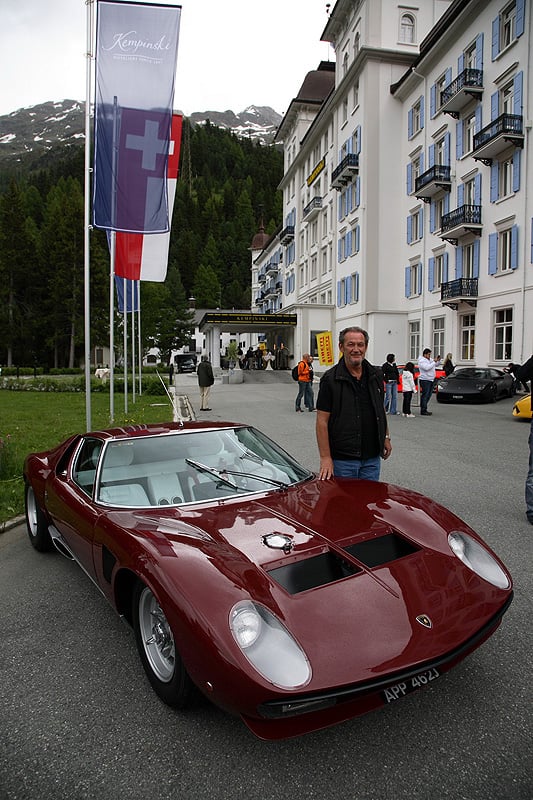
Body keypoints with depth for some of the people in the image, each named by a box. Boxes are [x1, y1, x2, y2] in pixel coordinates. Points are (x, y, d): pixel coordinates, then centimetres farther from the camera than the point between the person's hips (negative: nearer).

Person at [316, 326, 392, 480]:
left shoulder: (376, 375, 8)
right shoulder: (330, 379, -10)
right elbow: (322, 421, -12)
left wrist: (386, 437, 15)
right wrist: (325, 457, -17)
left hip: (372, 458, 5)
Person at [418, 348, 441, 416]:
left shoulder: (430, 359, 15)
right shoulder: (421, 361, -12)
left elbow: (437, 365, 24)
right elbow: (427, 367, -27)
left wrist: (438, 360, 4)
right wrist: (434, 362, -19)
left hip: (431, 380, 9)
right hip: (425, 380, -9)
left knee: (428, 395, 11)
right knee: (425, 395, -9)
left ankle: (424, 409, 18)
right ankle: (423, 411, -6)